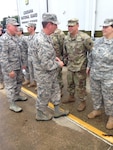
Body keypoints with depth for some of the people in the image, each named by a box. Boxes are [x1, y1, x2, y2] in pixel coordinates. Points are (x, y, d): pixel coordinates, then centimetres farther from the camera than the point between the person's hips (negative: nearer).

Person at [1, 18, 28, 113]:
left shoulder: (16, 37, 7)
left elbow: (22, 51, 13)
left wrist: (24, 62, 12)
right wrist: (10, 70, -21)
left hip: (19, 66, 8)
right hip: (10, 67, -8)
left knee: (19, 82, 21)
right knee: (11, 86, 4)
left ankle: (17, 96, 43)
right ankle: (12, 104, 16)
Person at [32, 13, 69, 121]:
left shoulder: (46, 37, 3)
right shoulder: (42, 41, -29)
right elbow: (45, 64, -31)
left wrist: (54, 57, 4)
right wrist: (58, 64, -15)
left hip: (51, 73, 9)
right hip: (44, 75, -9)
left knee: (55, 91, 21)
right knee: (44, 95, 10)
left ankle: (57, 111, 39)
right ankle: (40, 114, 34)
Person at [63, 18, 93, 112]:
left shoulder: (84, 38, -17)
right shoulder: (66, 38, 4)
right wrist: (65, 62, 18)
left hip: (80, 68, -6)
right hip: (70, 67, 7)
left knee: (80, 86, 4)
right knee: (70, 84, 20)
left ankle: (83, 102, 22)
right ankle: (71, 97, 41)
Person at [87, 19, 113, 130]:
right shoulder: (98, 41, 4)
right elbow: (91, 55, 15)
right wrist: (89, 66, 17)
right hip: (94, 74, 6)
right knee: (95, 94, 19)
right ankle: (97, 110, 43)